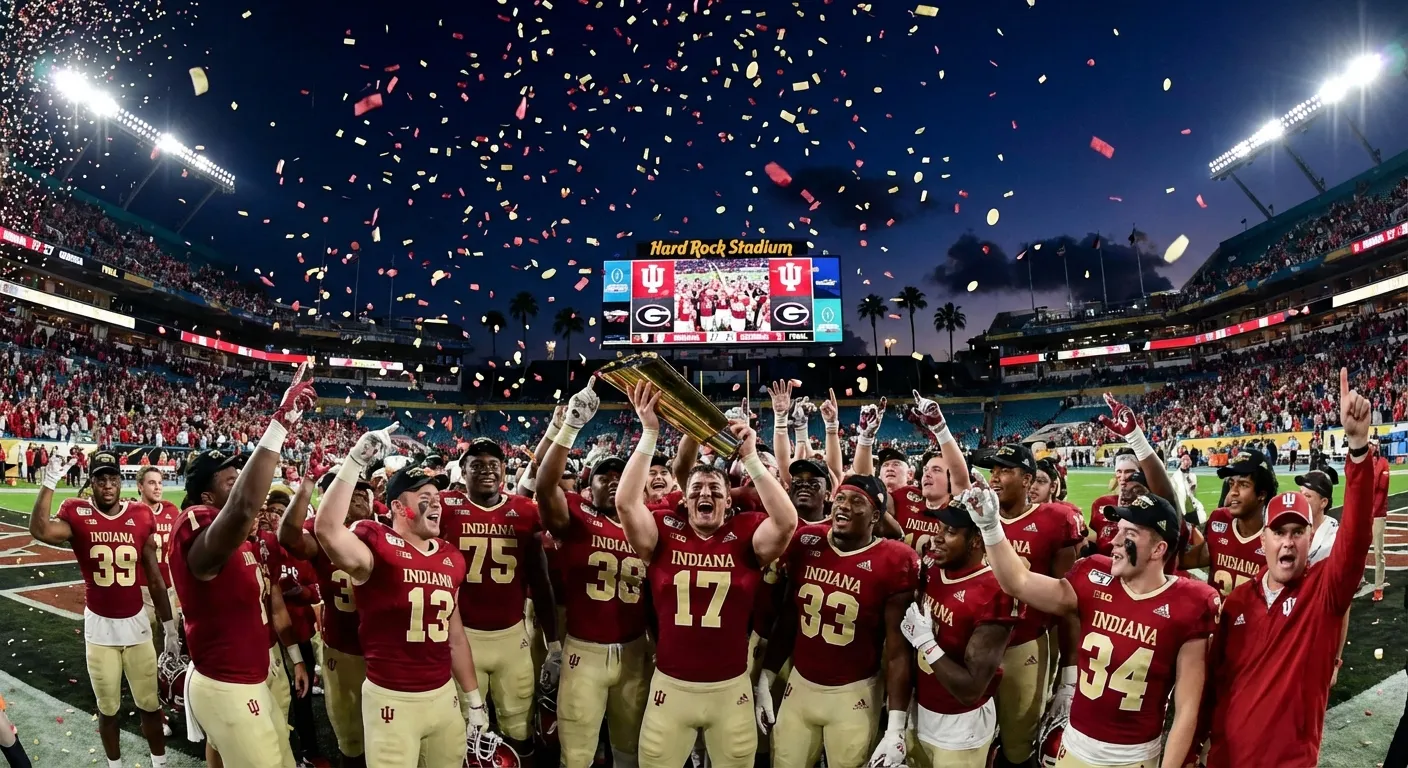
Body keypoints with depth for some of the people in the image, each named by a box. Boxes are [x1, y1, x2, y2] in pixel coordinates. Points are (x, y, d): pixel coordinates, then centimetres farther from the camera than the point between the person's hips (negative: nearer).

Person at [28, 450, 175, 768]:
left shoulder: (140, 517, -3)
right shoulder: (78, 515, -8)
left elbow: (155, 579, 3)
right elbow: (40, 531, -34)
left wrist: (170, 626, 5)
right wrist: (50, 482, -34)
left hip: (137, 624, 1)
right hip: (99, 627, -1)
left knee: (149, 704, 11)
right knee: (107, 707, 14)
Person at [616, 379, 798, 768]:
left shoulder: (746, 534, -5)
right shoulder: (663, 532, -4)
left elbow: (786, 520, -21)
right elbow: (626, 502, -18)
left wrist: (750, 458, -24)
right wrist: (649, 434, -22)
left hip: (732, 688, 0)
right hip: (670, 686, 0)